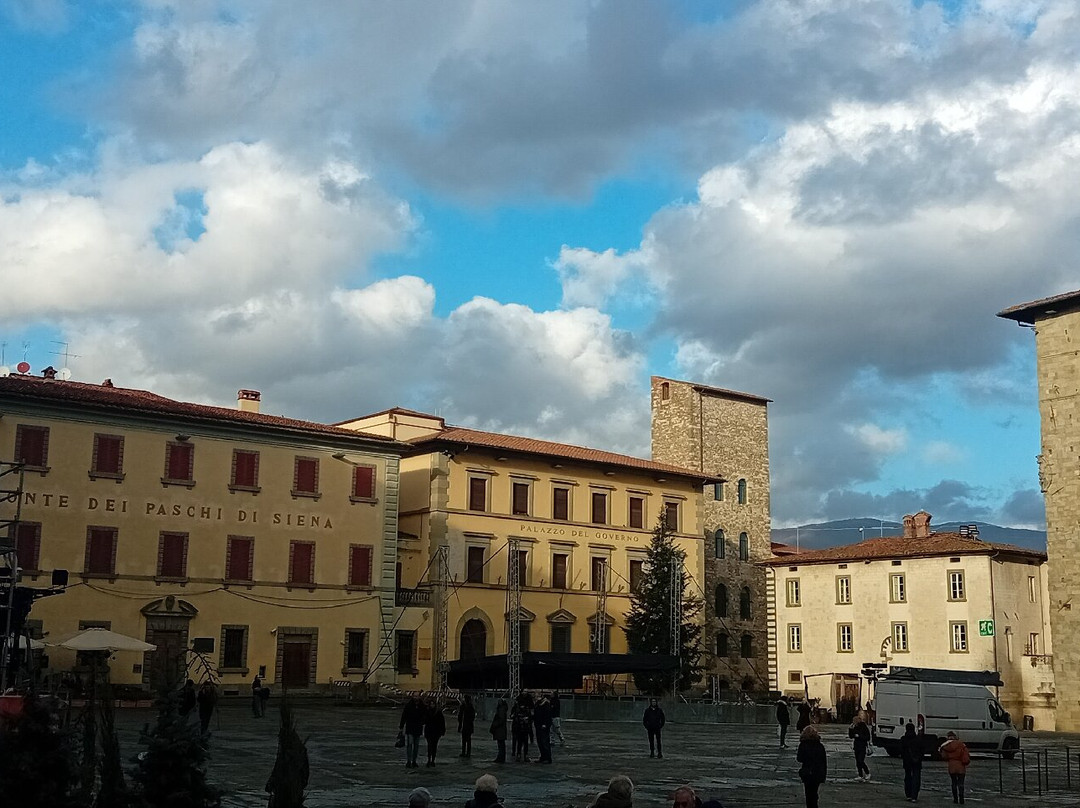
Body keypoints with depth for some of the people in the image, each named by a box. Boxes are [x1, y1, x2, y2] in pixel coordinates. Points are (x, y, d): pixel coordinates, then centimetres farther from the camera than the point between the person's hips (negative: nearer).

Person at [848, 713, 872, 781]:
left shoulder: (864, 727, -10)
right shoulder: (855, 727, 9)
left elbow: (868, 738, -12)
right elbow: (851, 736, 11)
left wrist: (859, 736, -20)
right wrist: (850, 729, -2)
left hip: (863, 747, -6)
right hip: (856, 747, 6)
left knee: (861, 761, -12)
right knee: (858, 762, 6)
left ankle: (867, 774, 7)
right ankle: (860, 776, 14)